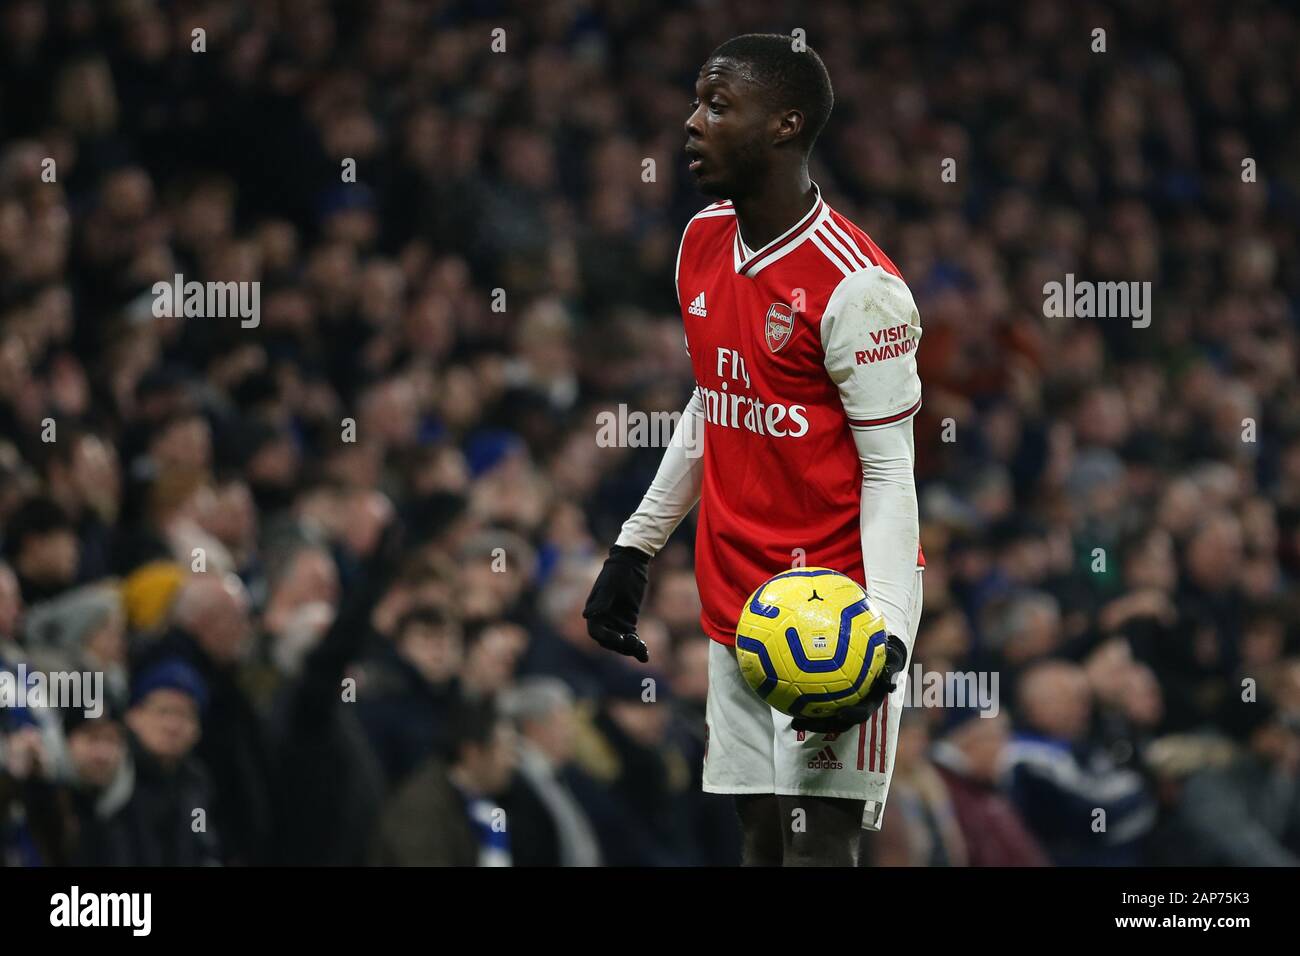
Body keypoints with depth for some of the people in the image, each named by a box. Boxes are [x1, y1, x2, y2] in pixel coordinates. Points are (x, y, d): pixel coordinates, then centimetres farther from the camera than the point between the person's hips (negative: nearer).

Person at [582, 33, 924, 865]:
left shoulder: (857, 285, -16)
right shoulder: (703, 245, 8)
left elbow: (890, 472, -15)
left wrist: (885, 634, -26)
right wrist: (634, 550, 22)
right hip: (737, 602, 8)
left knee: (818, 842, -13)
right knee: (760, 839, 8)